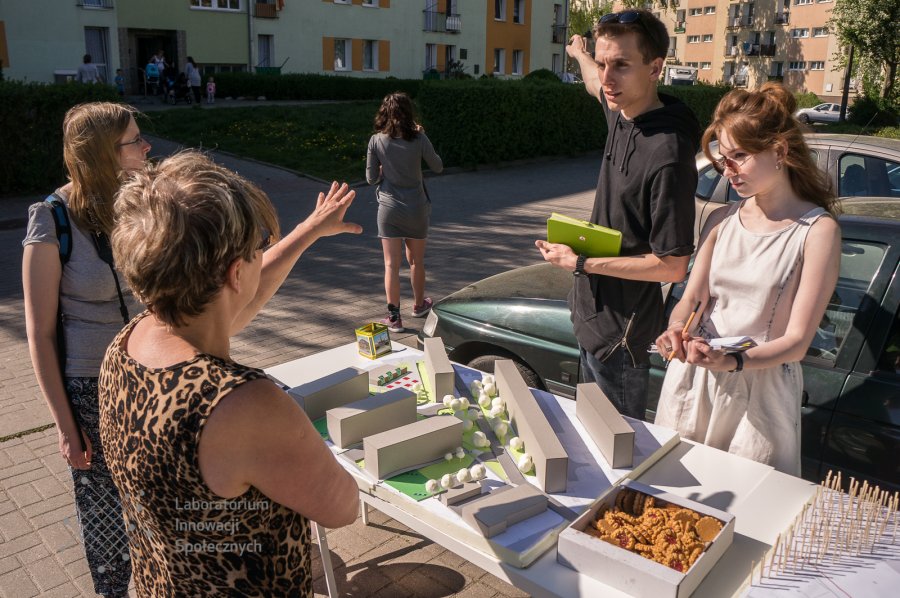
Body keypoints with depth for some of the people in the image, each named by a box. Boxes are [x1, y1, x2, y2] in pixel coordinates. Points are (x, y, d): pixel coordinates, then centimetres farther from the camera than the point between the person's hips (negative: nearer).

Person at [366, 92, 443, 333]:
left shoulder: (376, 141, -7)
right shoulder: (418, 138, -9)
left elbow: (371, 178, -2)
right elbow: (438, 167, 4)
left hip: (389, 208, -1)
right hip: (416, 208, 1)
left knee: (392, 264, 3)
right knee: (416, 260, 19)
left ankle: (394, 317, 3)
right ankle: (419, 305, 38)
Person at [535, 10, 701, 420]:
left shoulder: (667, 154, -27)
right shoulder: (621, 112, -1)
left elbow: (673, 266, -23)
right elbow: (596, 84, 26)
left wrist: (580, 263, -18)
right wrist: (579, 53, 47)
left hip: (621, 331, -8)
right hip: (592, 312, 8)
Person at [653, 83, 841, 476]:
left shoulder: (818, 230, -11)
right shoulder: (721, 221, 4)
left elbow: (797, 342, -13)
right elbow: (692, 298, 4)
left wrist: (733, 363, -30)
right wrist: (676, 330, -18)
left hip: (761, 382, -4)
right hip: (693, 381, 5)